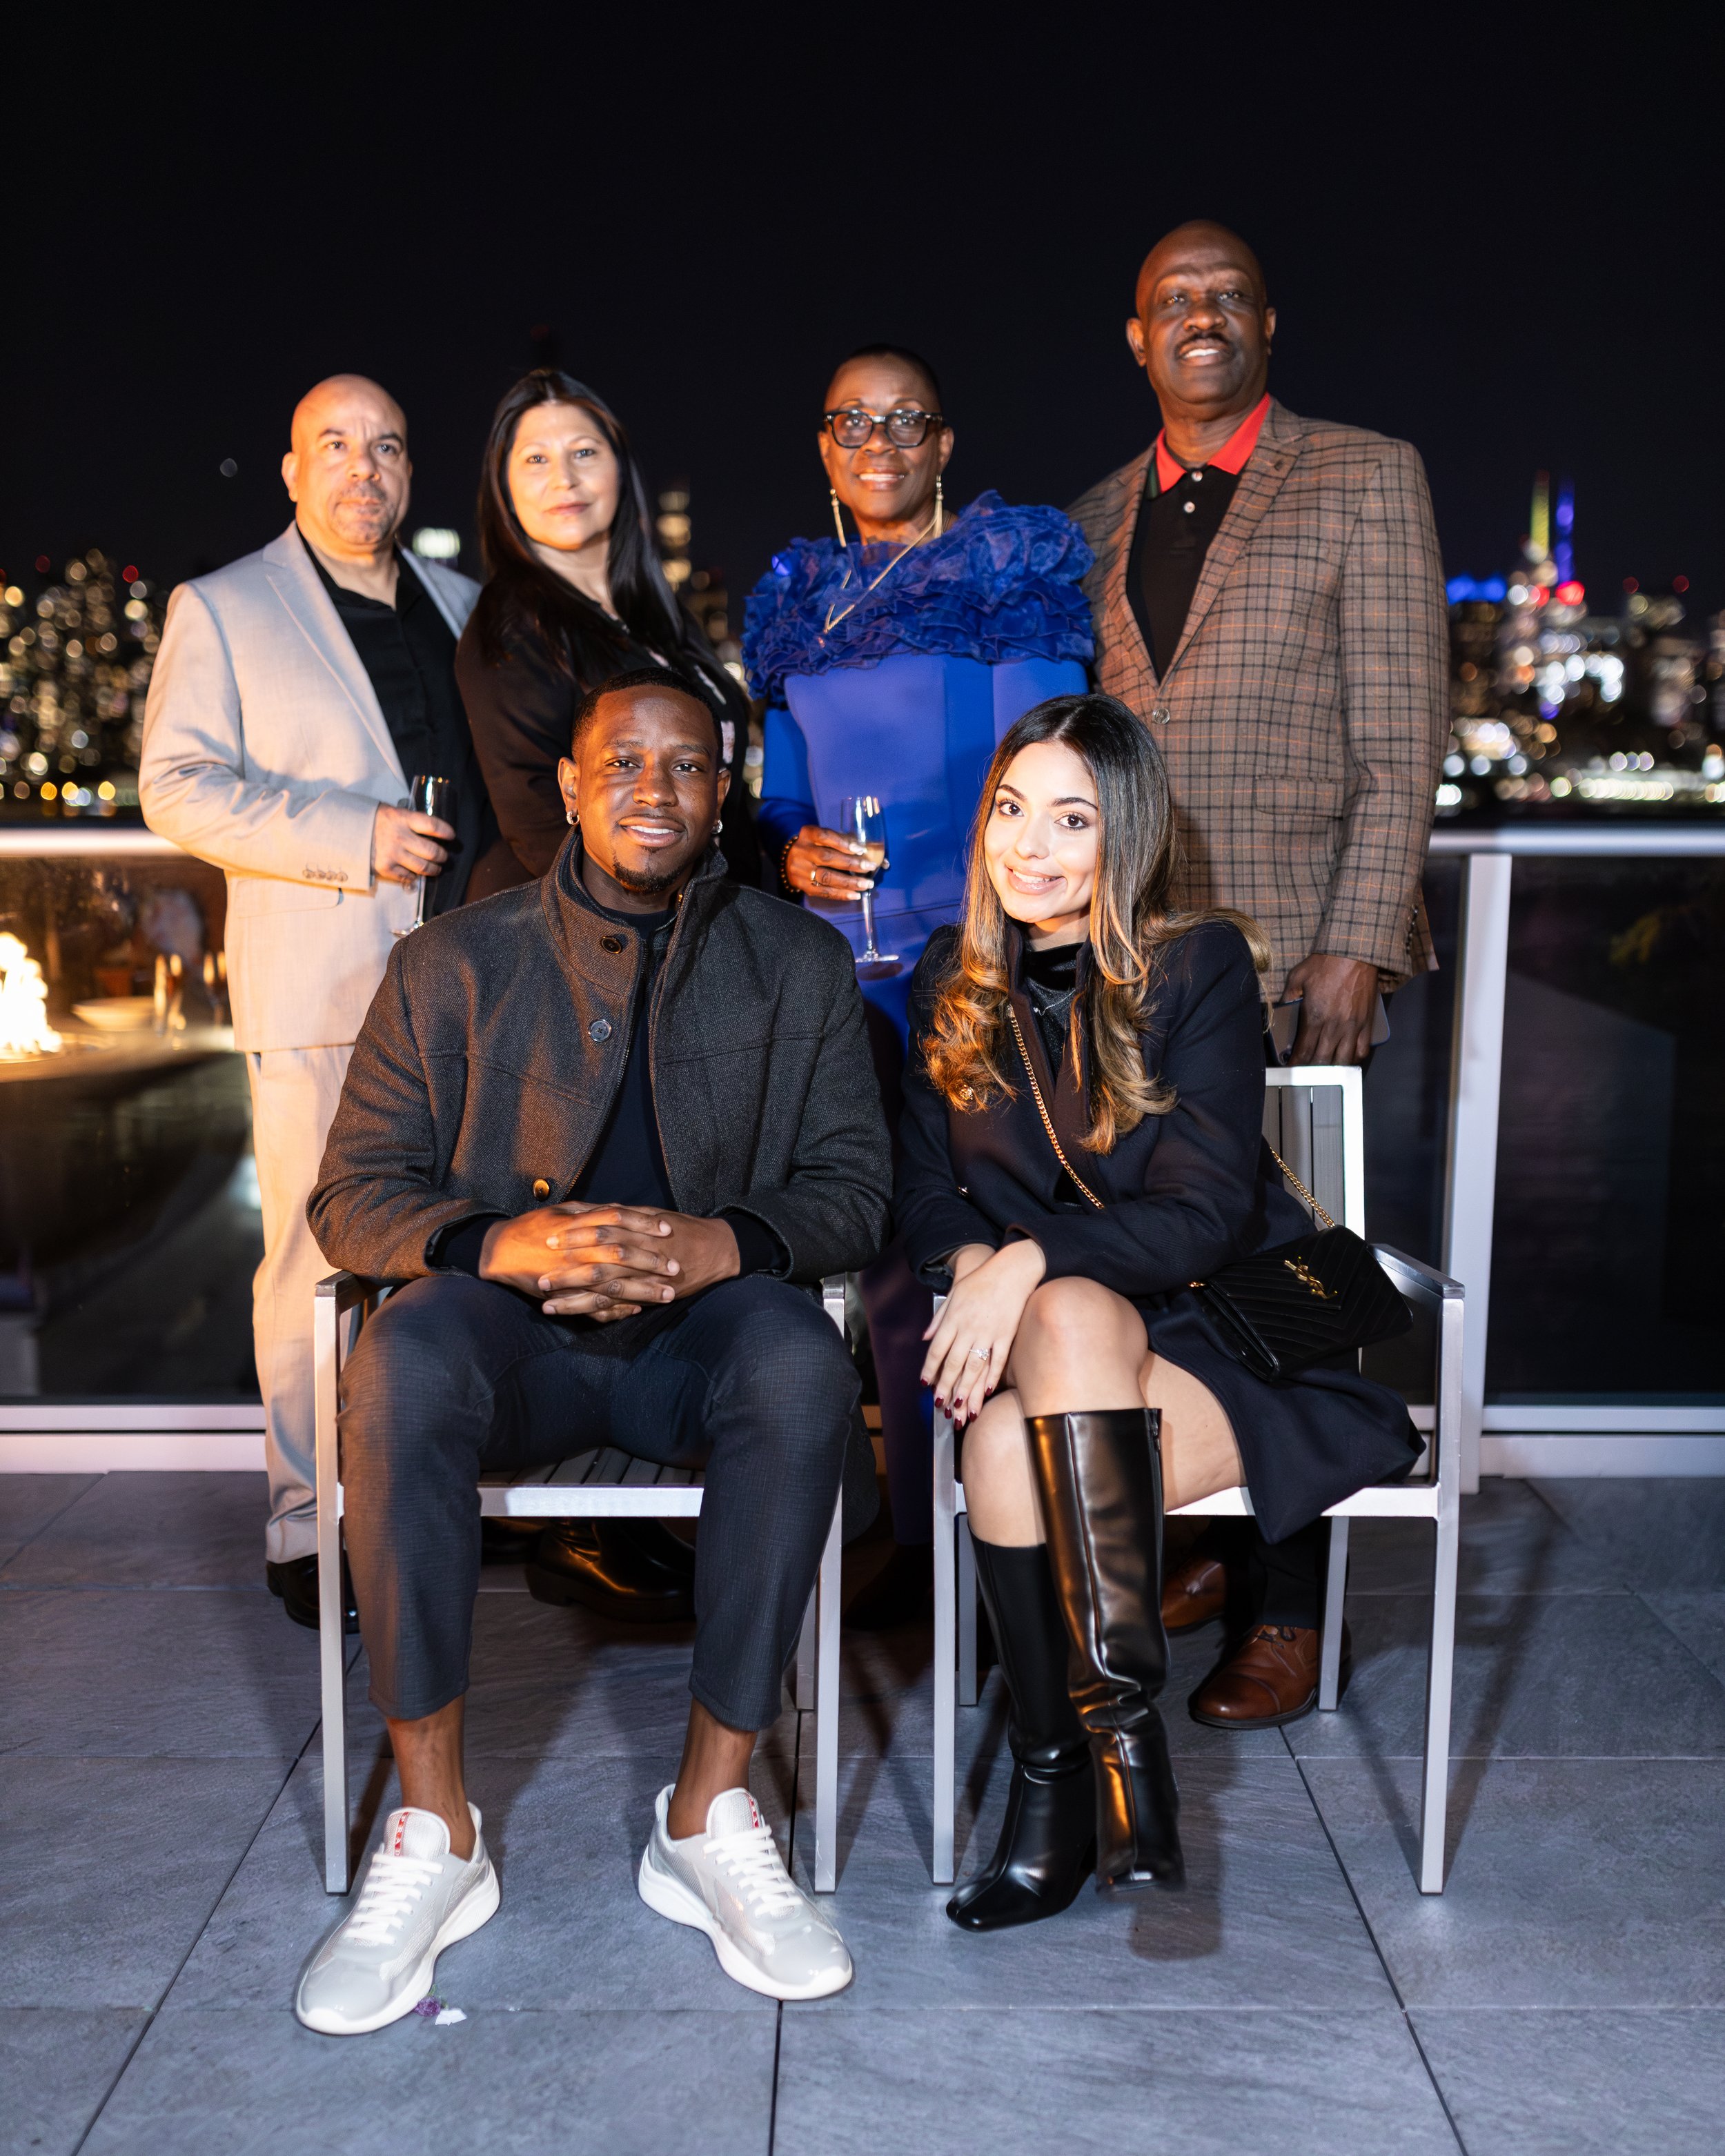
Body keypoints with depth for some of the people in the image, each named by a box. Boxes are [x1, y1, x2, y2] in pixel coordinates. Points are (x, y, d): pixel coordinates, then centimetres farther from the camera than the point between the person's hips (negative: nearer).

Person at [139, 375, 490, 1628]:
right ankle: (310, 1527, 7)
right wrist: (355, 838, -14)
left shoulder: (462, 606, 19)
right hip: (319, 991, -4)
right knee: (321, 1256, -3)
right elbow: (179, 787, -3)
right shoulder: (219, 610, 6)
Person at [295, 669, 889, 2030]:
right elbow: (353, 1193, 2)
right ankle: (435, 1835, -22)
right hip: (518, 1333, 0)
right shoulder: (455, 968, 7)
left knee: (801, 1354, -34)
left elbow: (855, 1185, 3)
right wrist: (505, 1243, -20)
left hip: (701, 1332, 0)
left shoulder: (801, 965, 10)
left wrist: (724, 1243, -19)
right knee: (406, 1355, -33)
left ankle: (710, 1817, -22)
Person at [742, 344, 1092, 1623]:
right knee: (887, 1251, 7)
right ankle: (921, 1542, 18)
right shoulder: (794, 600, 17)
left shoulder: (1010, 569, 3)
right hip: (849, 960, 5)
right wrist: (790, 848, -3)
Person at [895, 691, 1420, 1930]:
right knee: (1004, 1441, -32)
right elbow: (924, 1192, 9)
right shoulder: (951, 986, 10)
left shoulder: (1200, 964, -4)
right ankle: (1068, 1770, -18)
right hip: (1045, 1342, 3)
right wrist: (968, 1264, -15)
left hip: (1209, 1328, -3)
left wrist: (1030, 1261, -24)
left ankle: (1115, 1715, -31)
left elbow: (1209, 1213, -12)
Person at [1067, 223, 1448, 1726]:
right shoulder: (1101, 518, 16)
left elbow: (1405, 736, -4)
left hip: (1291, 952, -4)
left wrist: (1355, 944, -12)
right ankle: (1205, 1546, 25)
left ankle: (1286, 1613, 11)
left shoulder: (1364, 480, 3)